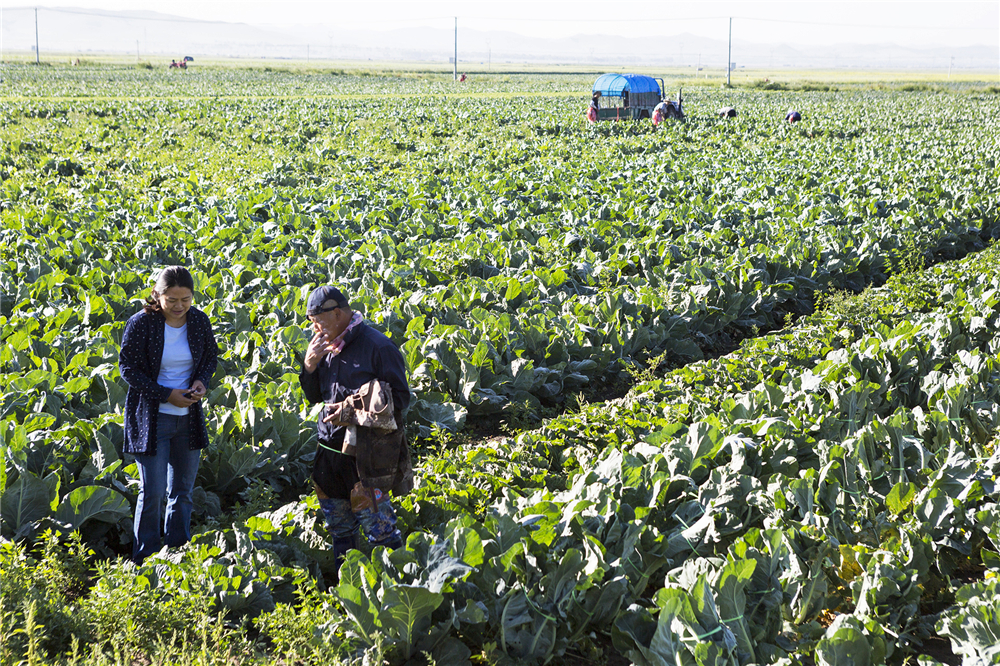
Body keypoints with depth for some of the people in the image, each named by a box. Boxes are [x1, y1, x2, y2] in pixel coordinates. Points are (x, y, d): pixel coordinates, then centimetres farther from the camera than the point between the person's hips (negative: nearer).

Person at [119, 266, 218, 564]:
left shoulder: (199, 321, -3)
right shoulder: (141, 323, -14)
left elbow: (210, 356, 12)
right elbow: (128, 368, -11)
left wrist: (202, 381, -10)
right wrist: (166, 394, -18)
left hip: (189, 417, 4)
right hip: (151, 417, -4)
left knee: (182, 490, 13)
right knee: (152, 492, -4)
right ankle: (146, 561, 9)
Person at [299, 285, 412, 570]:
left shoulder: (377, 346, -12)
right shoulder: (327, 347, 10)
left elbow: (400, 398, -12)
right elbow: (313, 396, 18)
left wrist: (354, 410, -21)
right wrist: (310, 365, -1)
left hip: (368, 455, -7)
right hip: (331, 448, 8)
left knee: (377, 524, -8)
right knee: (338, 525, 15)